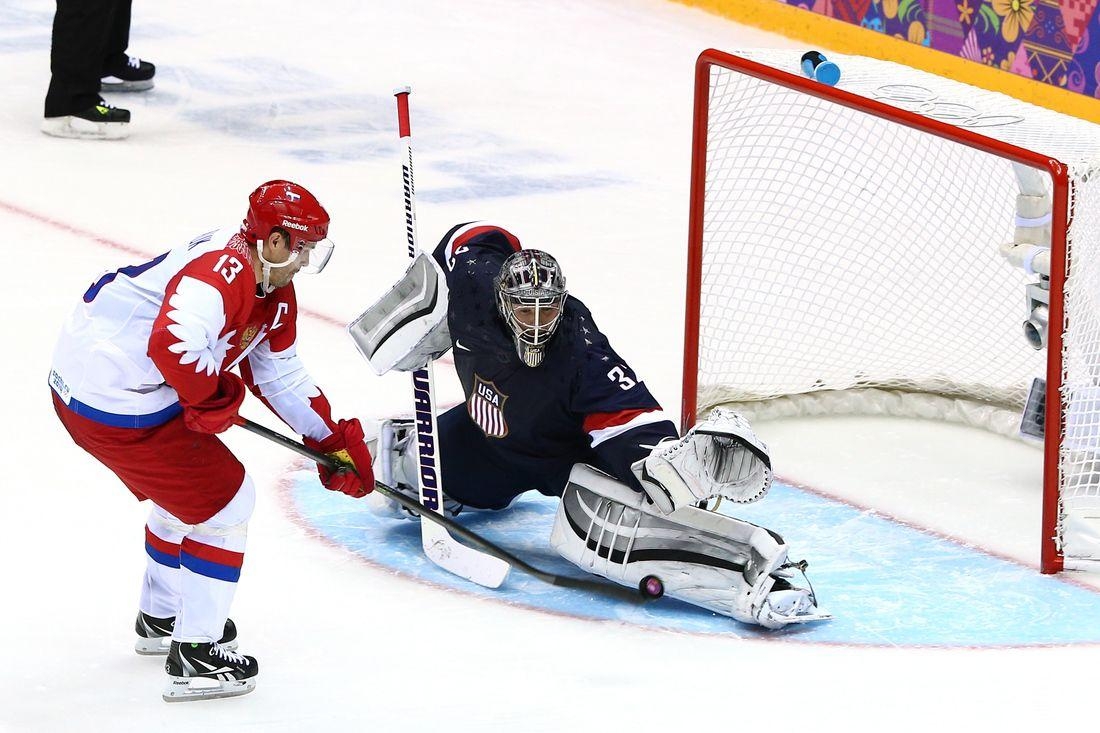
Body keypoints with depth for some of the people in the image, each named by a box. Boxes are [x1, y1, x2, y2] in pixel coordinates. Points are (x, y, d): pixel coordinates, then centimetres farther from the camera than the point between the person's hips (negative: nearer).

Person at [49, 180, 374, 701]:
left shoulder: (274, 290, 10)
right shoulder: (222, 272, -25)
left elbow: (279, 373, 21)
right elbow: (173, 344, -39)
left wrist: (333, 441, 18)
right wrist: (214, 400, -21)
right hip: (115, 407, -11)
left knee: (188, 489, 30)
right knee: (224, 499, -1)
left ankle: (161, 619, 49)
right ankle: (196, 657, 4)